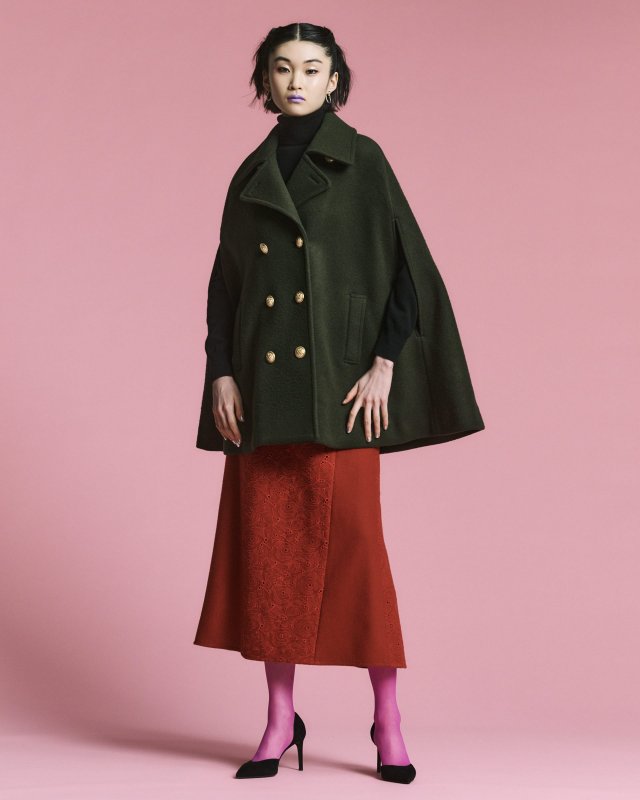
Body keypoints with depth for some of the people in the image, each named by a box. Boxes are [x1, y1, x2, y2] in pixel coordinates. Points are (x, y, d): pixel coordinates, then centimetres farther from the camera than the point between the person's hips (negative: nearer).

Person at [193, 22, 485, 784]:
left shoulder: (362, 161, 1)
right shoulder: (250, 175, 13)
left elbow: (407, 265, -4)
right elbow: (224, 282, 13)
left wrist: (384, 366, -12)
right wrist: (220, 372, 1)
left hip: (337, 378, -4)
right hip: (262, 384, 4)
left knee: (351, 540, -6)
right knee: (267, 544, 3)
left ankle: (387, 714, 6)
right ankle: (281, 716, 12)